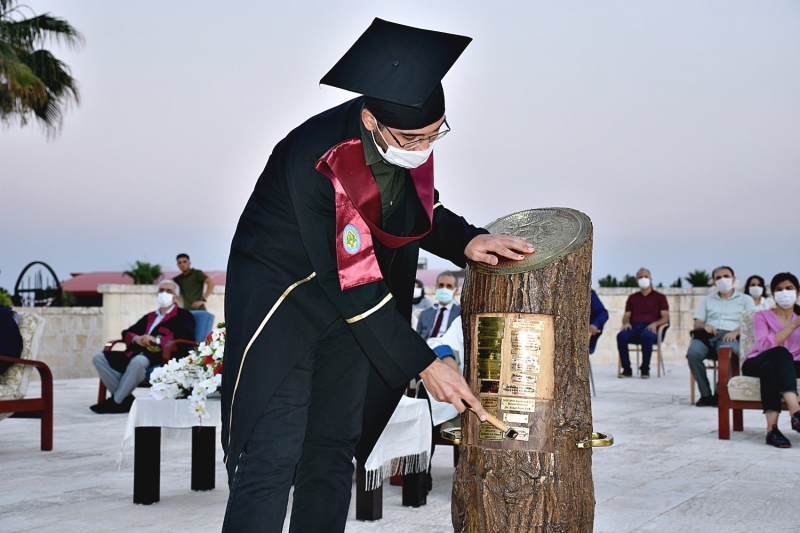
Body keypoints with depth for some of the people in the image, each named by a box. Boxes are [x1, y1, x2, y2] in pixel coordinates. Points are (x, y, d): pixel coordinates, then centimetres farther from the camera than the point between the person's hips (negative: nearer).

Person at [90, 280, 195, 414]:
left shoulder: (183, 316, 10)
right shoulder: (149, 317, 30)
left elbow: (186, 336, -9)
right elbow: (127, 332, 26)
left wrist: (157, 340, -16)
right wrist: (136, 339, 1)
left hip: (163, 357, -8)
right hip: (137, 354, 8)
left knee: (138, 361, -40)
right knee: (99, 357, -8)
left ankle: (116, 402, -22)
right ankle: (125, 398, -14)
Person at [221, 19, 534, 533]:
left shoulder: (413, 134, -12)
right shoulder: (316, 160, -32)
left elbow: (423, 209, 9)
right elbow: (352, 284, -28)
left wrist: (466, 241, -12)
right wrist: (423, 364, -23)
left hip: (351, 305, 7)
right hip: (280, 296, -7)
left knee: (333, 452, 10)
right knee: (272, 457, -11)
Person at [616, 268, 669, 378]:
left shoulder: (660, 297, 16)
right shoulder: (632, 298, 24)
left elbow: (665, 318, 6)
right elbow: (626, 316, 18)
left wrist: (655, 324, -15)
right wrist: (626, 323, -7)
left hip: (650, 329, -2)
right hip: (634, 328, 3)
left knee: (646, 336, -41)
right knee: (621, 336, -33)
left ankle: (645, 369, -27)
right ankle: (626, 369, -26)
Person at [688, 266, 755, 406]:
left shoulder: (745, 299, 21)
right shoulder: (708, 300, 29)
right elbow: (697, 323, 19)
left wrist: (736, 332, -13)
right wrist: (704, 326, -6)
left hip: (730, 337, -2)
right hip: (707, 336, 2)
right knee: (693, 352, -34)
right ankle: (706, 394, -25)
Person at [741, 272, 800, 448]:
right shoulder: (762, 316, 8)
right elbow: (765, 345, -14)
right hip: (756, 364, -1)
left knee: (769, 367, -38)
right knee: (780, 353, -38)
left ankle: (772, 428, -50)